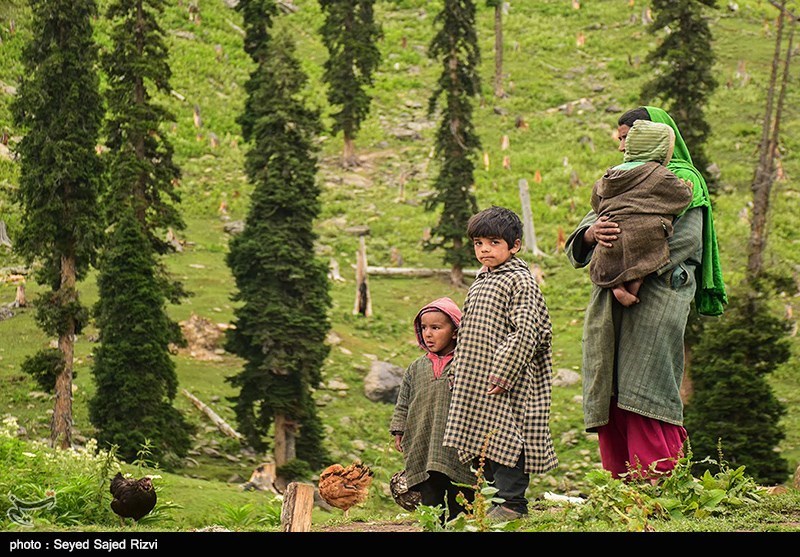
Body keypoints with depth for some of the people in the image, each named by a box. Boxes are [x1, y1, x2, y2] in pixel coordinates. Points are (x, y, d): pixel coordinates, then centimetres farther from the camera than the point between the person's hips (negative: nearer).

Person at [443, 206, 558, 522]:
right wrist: (457, 370, 19)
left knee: (505, 437, -8)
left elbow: (526, 333, -17)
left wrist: (503, 373, -21)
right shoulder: (479, 284, 19)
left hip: (506, 381, -9)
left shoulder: (520, 282, -9)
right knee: (480, 443, 10)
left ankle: (511, 504, -4)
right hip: (475, 383, 9)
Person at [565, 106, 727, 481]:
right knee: (607, 394, 0)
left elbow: (685, 239, -11)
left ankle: (656, 487, -15)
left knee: (643, 393, -14)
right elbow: (579, 237, 13)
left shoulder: (683, 180, 5)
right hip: (610, 299, 7)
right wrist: (592, 233, -13)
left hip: (656, 298, -7)